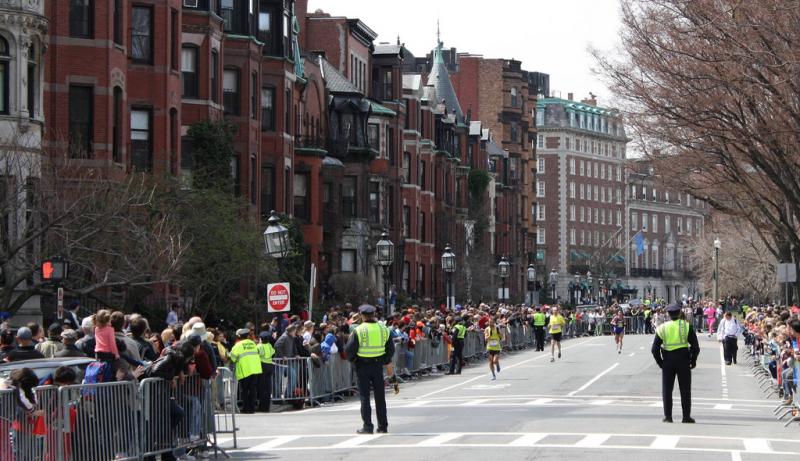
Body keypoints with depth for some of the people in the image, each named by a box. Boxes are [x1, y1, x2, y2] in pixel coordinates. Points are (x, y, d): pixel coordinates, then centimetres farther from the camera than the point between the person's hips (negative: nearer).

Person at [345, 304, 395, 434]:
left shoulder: (359, 331, -11)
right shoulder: (384, 329, 2)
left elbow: (349, 350, -11)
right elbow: (391, 349, 8)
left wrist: (352, 359, 8)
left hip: (362, 366, -4)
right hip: (378, 365, 4)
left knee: (365, 397, 2)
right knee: (380, 397, 10)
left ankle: (367, 426, -1)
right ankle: (383, 426, 13)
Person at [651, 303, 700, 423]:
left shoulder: (662, 328, 1)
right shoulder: (687, 326, -3)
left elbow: (655, 349, 0)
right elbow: (695, 347, -6)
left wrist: (660, 363, 9)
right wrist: (693, 361, 6)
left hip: (668, 361, 1)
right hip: (683, 360, -1)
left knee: (667, 390, 9)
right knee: (685, 390, 6)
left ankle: (667, 416, 5)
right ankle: (686, 416, 4)